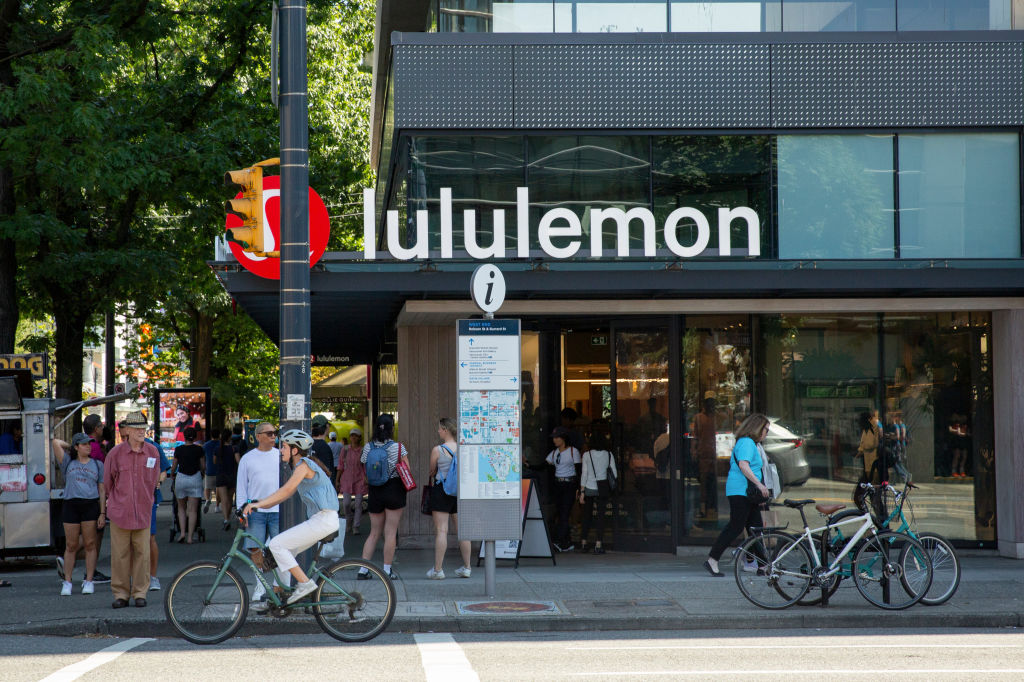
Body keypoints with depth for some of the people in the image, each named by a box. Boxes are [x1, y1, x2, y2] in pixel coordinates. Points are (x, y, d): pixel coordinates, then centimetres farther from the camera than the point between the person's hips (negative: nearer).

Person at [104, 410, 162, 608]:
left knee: (142, 554, 3)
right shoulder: (116, 453, -3)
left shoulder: (152, 452, 3)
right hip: (119, 512, -2)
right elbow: (107, 481, 10)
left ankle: (140, 592, 12)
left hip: (143, 512, 2)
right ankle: (121, 593, 9)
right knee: (120, 555, 1)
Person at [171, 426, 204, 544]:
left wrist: (173, 475, 26)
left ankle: (182, 532, 1)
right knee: (193, 510, 2)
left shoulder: (178, 449, -2)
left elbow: (173, 467, 6)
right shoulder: (199, 450, -3)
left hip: (181, 478, 0)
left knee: (181, 508, 16)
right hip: (195, 478, 0)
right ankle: (190, 537, -2)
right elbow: (203, 466, 3)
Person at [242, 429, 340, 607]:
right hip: (318, 519, 10)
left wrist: (258, 504, -23)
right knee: (285, 551, 14)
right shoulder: (299, 467, 19)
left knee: (276, 544, -11)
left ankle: (305, 583, -10)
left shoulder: (304, 465, -11)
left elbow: (286, 490, -22)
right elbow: (285, 495, 20)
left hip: (323, 520, -10)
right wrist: (256, 504, 14)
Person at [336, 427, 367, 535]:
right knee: (346, 503, -6)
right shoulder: (345, 449, 2)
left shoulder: (363, 451, -2)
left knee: (358, 504, -2)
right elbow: (340, 466, 6)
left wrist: (368, 481, -2)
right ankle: (349, 521, 22)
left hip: (359, 480, -1)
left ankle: (356, 527, 7)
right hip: (347, 479, 1)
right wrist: (337, 480, 5)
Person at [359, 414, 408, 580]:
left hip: (374, 492, 3)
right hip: (394, 491, -3)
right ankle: (387, 570, 1)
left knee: (374, 533, 12)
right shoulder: (398, 447, -9)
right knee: (391, 532, 2)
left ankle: (363, 568, 6)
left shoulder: (367, 447, 0)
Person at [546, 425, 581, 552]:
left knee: (564, 513, -13)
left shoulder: (573, 451, -3)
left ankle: (559, 542, -19)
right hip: (558, 485, 6)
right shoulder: (554, 453, 12)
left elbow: (579, 470, -5)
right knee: (561, 514, 4)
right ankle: (568, 543, 10)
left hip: (570, 485, -6)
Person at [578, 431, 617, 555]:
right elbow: (614, 474, 1)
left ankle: (583, 544, 14)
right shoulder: (608, 455, -1)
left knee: (587, 516, 11)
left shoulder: (587, 455, -5)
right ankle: (598, 545, -6)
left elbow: (584, 474, -6)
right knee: (601, 516, 1)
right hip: (602, 489, 0)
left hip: (588, 488, 0)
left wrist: (582, 492, -4)